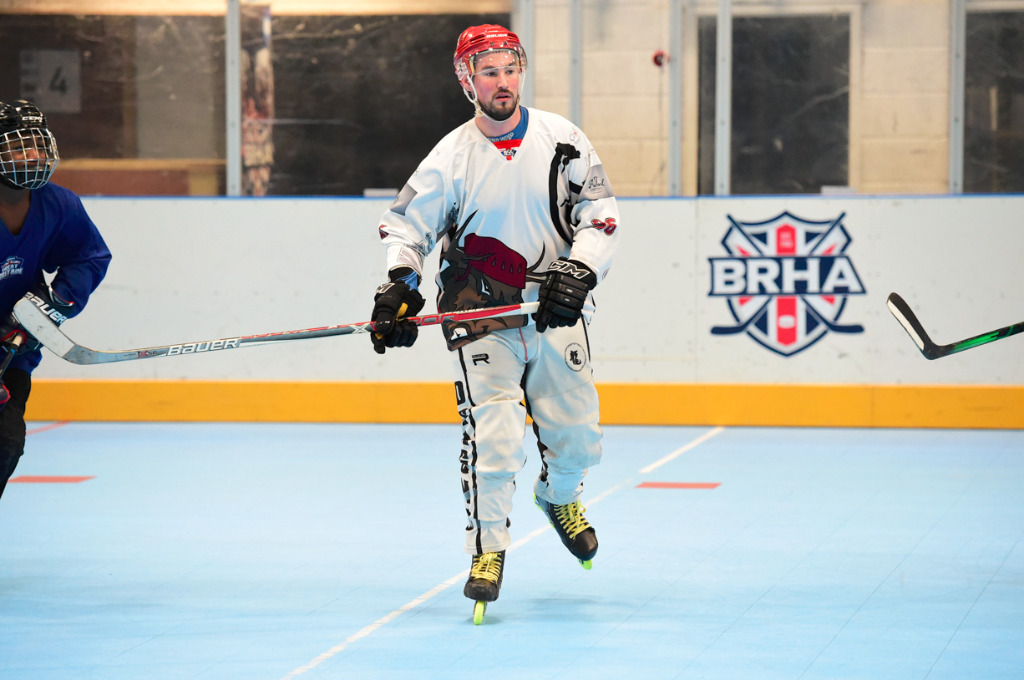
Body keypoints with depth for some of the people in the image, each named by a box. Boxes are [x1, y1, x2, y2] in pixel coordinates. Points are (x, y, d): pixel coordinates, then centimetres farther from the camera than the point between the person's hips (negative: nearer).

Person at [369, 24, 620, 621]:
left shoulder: (562, 139, -2)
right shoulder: (451, 158, -6)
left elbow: (601, 212, -1)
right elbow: (406, 226, 0)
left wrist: (578, 272, -15)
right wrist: (399, 285, -16)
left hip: (556, 312, 2)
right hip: (481, 314, -2)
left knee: (575, 430, 8)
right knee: (492, 433, -15)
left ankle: (560, 497, 41)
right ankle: (488, 548, 0)